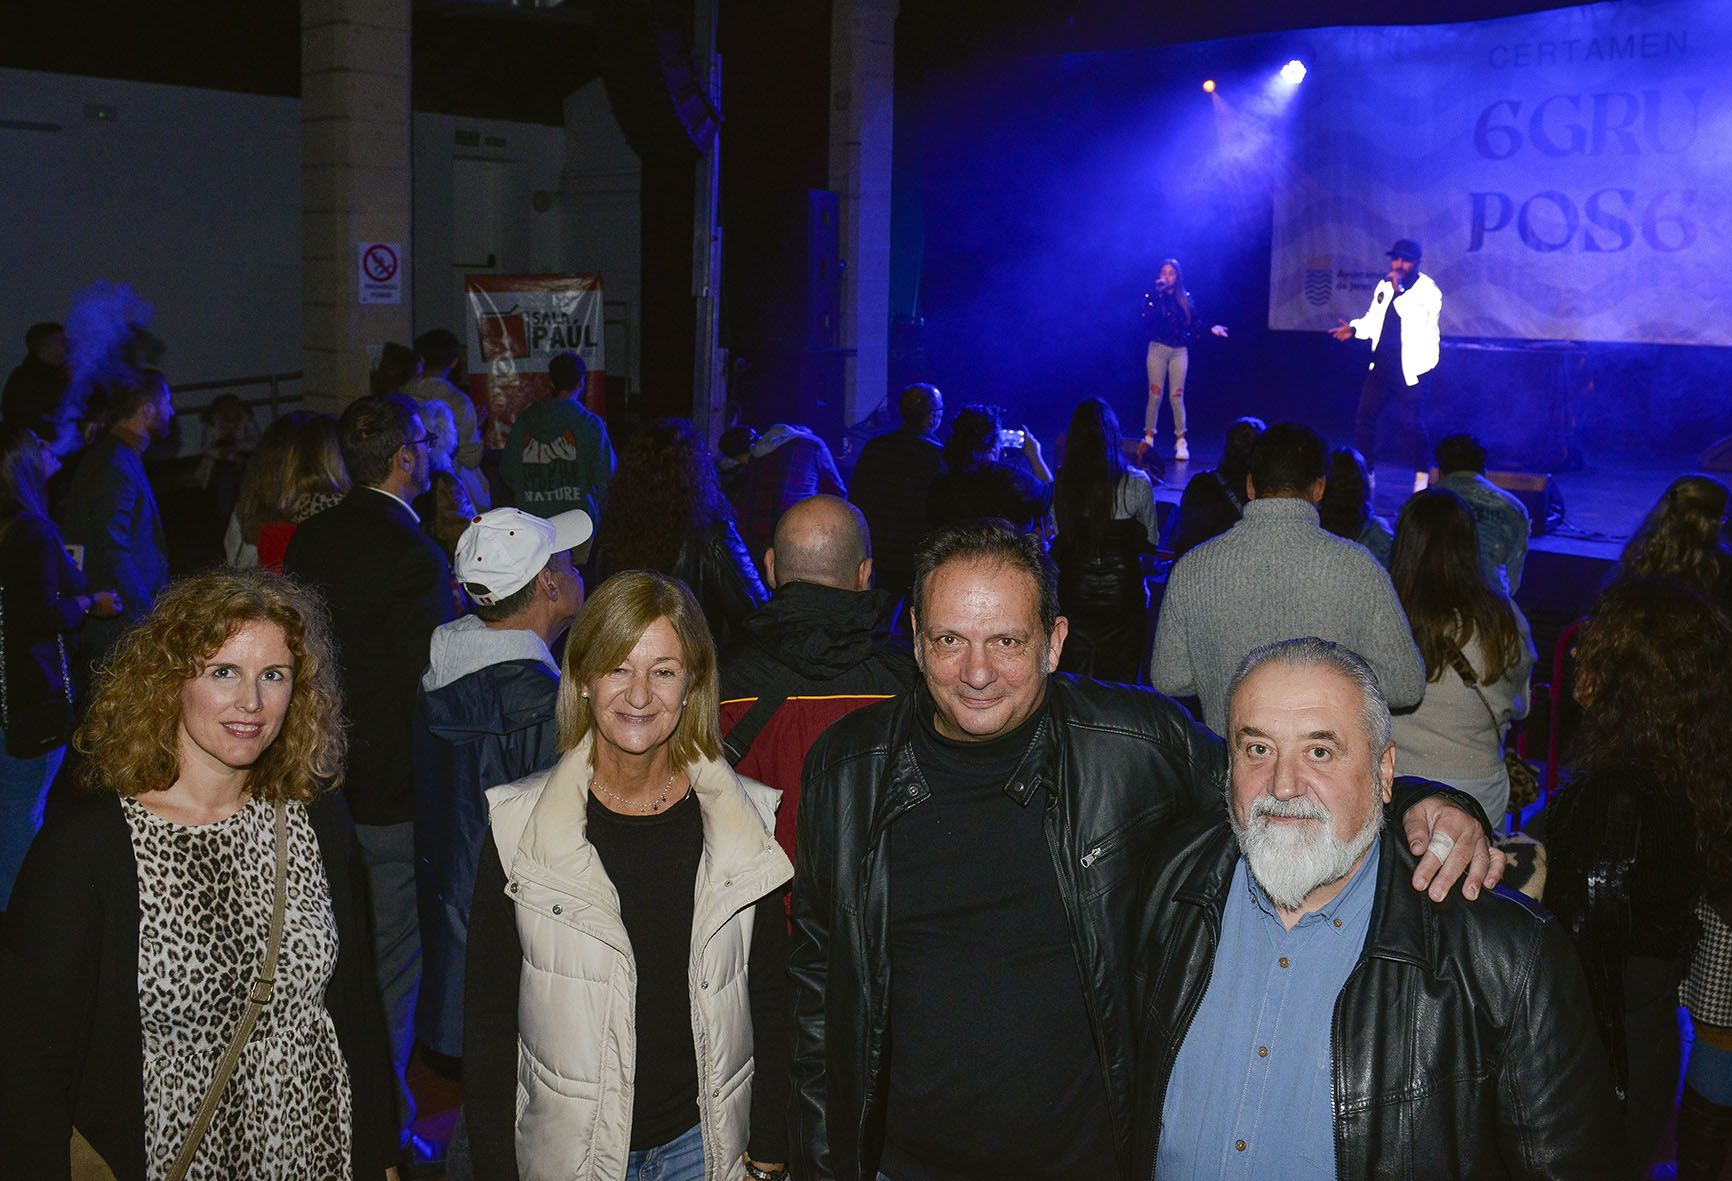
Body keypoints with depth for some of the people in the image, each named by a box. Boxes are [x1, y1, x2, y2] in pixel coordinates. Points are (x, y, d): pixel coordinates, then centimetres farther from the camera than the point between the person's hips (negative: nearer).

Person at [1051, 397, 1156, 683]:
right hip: (1123, 594, -1)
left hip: (1073, 595, 1)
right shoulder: (1135, 484, -9)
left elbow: (1054, 549, 1)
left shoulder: (1061, 485, -6)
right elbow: (1151, 542, 3)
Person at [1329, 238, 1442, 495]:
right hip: (1382, 363, 6)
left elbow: (1417, 318, -25)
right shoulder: (1384, 285, 12)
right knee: (1364, 416, 4)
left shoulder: (1427, 289, -8)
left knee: (1410, 423, -3)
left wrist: (1398, 291, -25)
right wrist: (1354, 329, 4)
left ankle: (1422, 474, 16)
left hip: (1410, 367, -6)